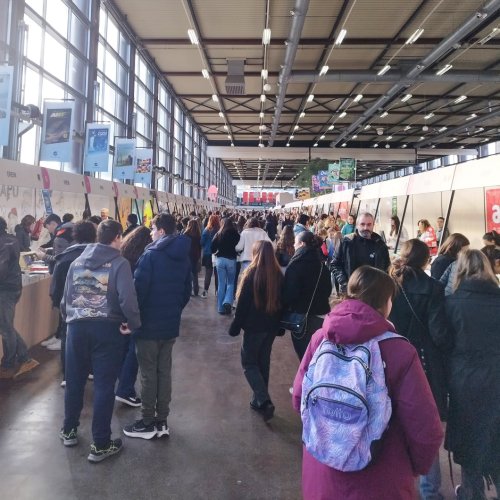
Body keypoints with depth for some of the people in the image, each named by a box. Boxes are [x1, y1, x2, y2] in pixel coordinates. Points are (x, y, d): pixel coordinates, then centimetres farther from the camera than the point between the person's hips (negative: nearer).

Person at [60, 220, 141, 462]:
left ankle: (69, 430, 38)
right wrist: (133, 323, -9)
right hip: (107, 328, -5)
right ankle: (100, 444, 12)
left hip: (77, 326, 5)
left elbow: (66, 297, 10)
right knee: (104, 385, 4)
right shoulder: (119, 263, -9)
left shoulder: (77, 262, 8)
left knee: (74, 380, 20)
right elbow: (127, 298, -22)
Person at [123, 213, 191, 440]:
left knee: (148, 373, 4)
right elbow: (187, 291, 13)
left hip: (149, 324, -6)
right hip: (171, 324, 7)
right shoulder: (184, 257, 7)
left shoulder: (151, 255, -15)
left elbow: (139, 289, -17)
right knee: (164, 371, 13)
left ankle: (147, 423, 15)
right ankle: (161, 421, 22)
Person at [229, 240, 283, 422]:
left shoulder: (252, 274, -15)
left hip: (254, 326, -5)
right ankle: (259, 400, 26)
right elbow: (281, 301, 8)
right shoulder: (279, 275, 1)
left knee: (249, 363, 7)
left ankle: (264, 401, -6)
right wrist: (280, 324, 16)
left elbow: (243, 303, -14)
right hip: (272, 325, 6)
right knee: (263, 362, 17)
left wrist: (235, 326, -6)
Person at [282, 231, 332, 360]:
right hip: (320, 314, 6)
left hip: (302, 316, -6)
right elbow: (328, 289, 14)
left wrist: (283, 307, -2)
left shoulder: (296, 264, -15)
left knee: (304, 351, 5)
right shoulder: (321, 263, 5)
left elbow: (289, 292, -18)